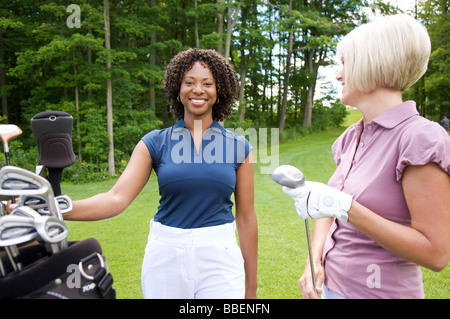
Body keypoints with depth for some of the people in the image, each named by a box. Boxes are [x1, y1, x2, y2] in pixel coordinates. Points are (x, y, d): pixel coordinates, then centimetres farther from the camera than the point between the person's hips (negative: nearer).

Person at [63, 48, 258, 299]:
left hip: (219, 257, 0)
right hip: (165, 254, 1)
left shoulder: (238, 146, -1)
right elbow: (117, 198, -10)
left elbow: (246, 217, 2)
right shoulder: (155, 143, 0)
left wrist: (251, 287, 6)